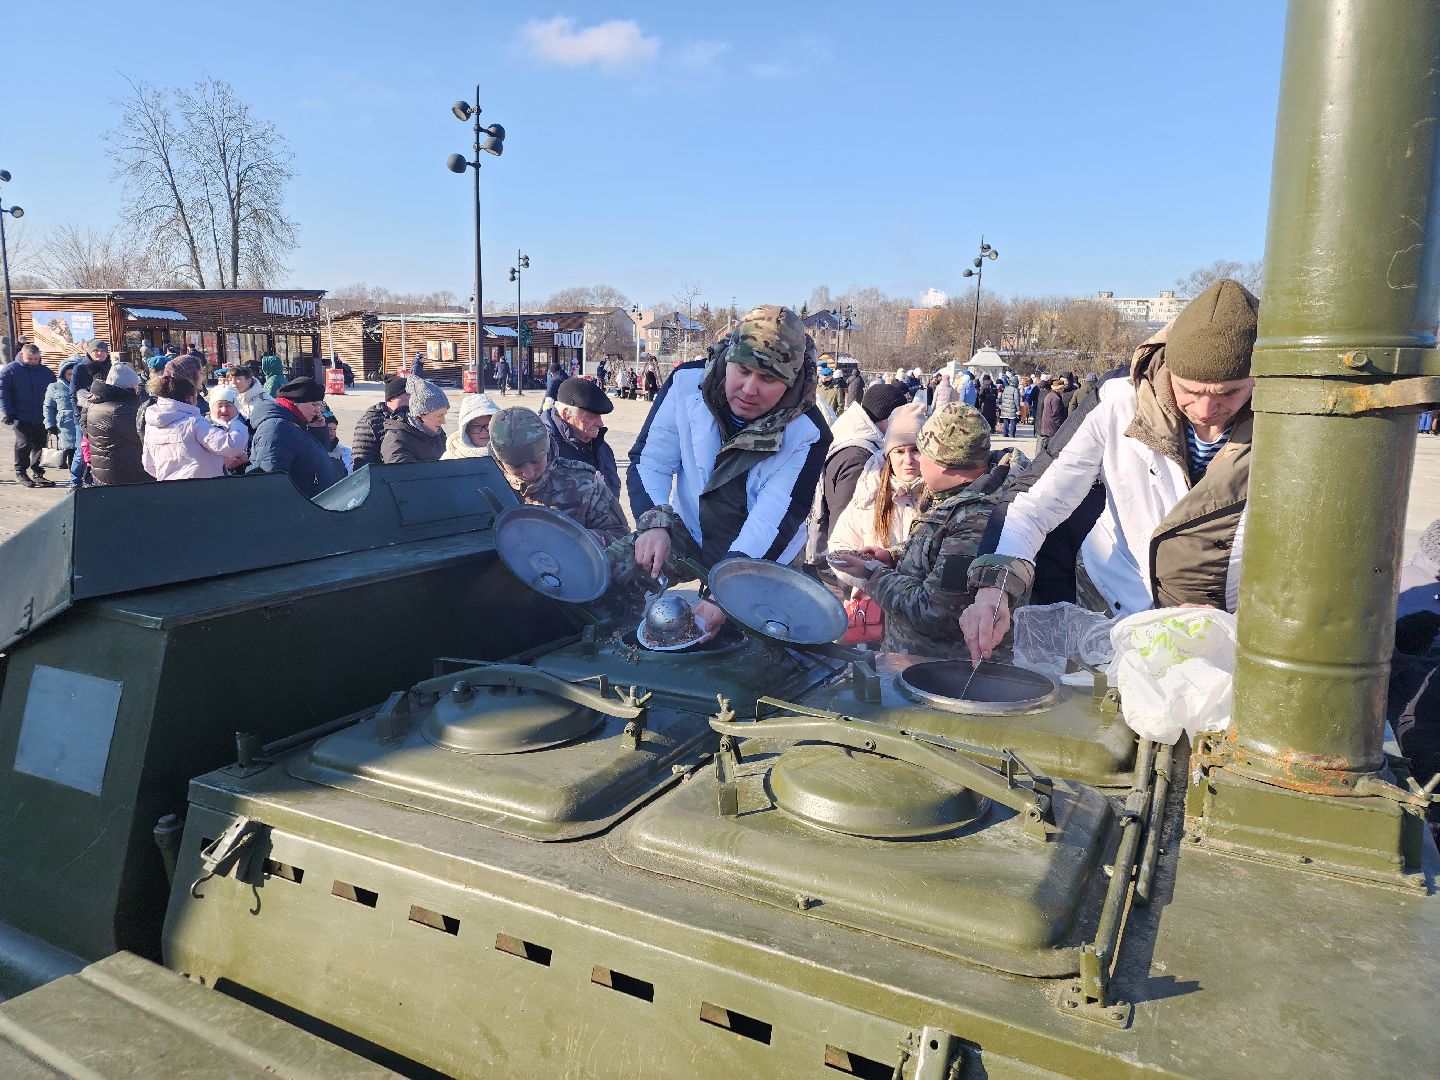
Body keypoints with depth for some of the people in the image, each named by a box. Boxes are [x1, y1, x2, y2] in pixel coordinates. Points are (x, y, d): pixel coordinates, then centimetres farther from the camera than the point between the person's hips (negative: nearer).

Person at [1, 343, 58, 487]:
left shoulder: (46, 372, 12)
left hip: (41, 417, 4)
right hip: (21, 417, -4)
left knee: (40, 445, 4)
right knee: (24, 444, -6)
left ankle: (37, 473, 15)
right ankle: (20, 473, 8)